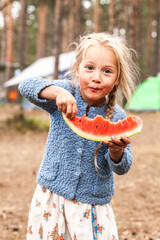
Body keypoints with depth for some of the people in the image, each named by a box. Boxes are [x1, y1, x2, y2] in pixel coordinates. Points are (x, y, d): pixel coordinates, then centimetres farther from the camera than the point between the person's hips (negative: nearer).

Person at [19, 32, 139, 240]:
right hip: (52, 198, 0)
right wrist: (57, 91, -38)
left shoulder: (117, 117, -7)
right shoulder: (67, 91, -7)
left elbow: (122, 168, -5)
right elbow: (26, 86, -21)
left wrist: (117, 151, -28)